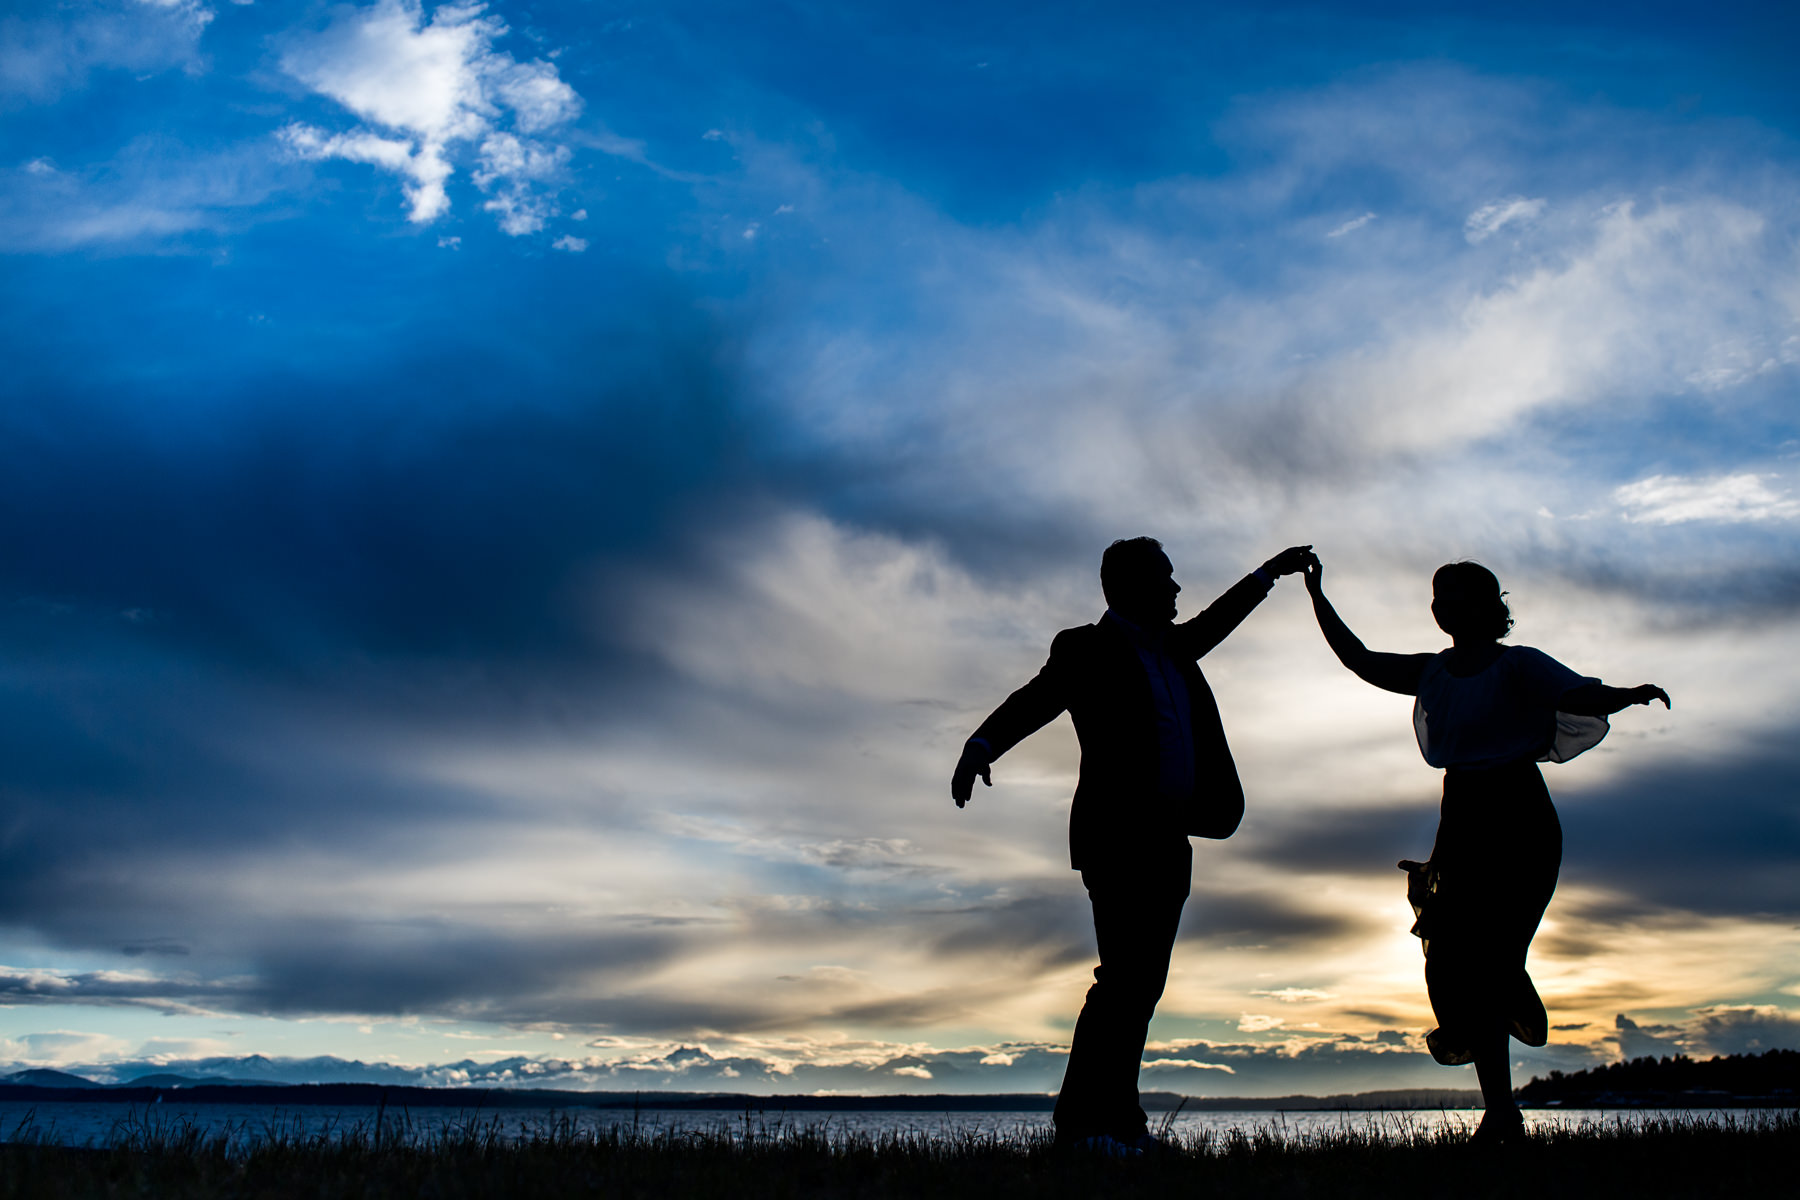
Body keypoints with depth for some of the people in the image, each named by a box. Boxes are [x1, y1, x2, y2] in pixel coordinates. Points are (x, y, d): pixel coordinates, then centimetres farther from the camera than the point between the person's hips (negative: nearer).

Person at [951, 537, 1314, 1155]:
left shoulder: (1168, 648, 21)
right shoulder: (1087, 648, -3)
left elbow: (1211, 623, 39)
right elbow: (1032, 701, -16)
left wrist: (1268, 571, 47)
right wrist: (982, 745, -34)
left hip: (1168, 843, 8)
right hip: (1118, 837, -8)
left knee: (1143, 982, 5)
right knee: (1125, 977, -15)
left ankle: (1118, 1118, 9)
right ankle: (1082, 1119, -10)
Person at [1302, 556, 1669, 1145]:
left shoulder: (1517, 665, -3)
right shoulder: (1432, 672, 15)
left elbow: (1581, 695, -19)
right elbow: (1357, 658, 20)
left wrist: (1631, 695, -39)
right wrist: (1317, 596, 18)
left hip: (1517, 816, -6)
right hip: (1462, 816, 6)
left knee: (1483, 956, -13)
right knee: (1456, 961, -1)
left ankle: (1500, 1113, -6)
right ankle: (1500, 1109, 9)